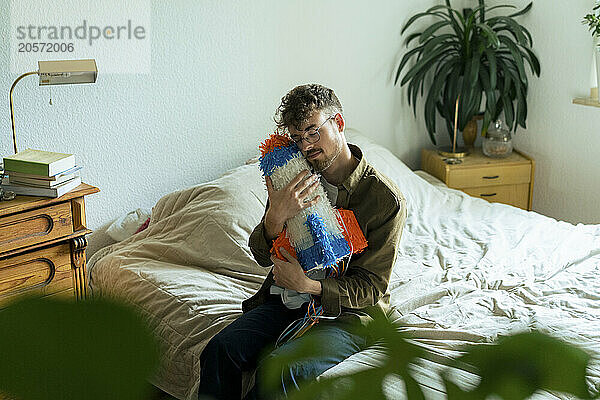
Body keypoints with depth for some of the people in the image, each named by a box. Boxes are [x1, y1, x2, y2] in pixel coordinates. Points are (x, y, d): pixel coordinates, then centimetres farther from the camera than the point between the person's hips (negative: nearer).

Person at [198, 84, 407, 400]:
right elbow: (263, 256, 4)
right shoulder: (293, 182, 5)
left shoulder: (387, 200, -10)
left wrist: (308, 286, -24)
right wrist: (276, 216, -19)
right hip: (284, 301, 5)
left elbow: (371, 286, -9)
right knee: (219, 350, -22)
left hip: (345, 313, -4)